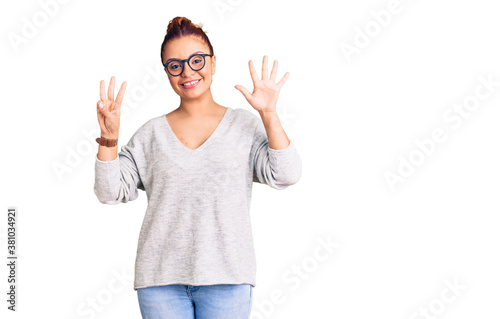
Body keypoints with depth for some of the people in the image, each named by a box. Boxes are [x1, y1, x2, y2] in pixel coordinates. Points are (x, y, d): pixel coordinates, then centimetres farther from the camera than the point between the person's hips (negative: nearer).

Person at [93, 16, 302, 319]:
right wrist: (108, 140, -8)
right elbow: (111, 192, 6)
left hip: (226, 278, -1)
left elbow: (285, 176, -6)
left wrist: (269, 114, -13)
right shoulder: (152, 133, 10)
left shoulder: (244, 125, 6)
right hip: (161, 278, 1)